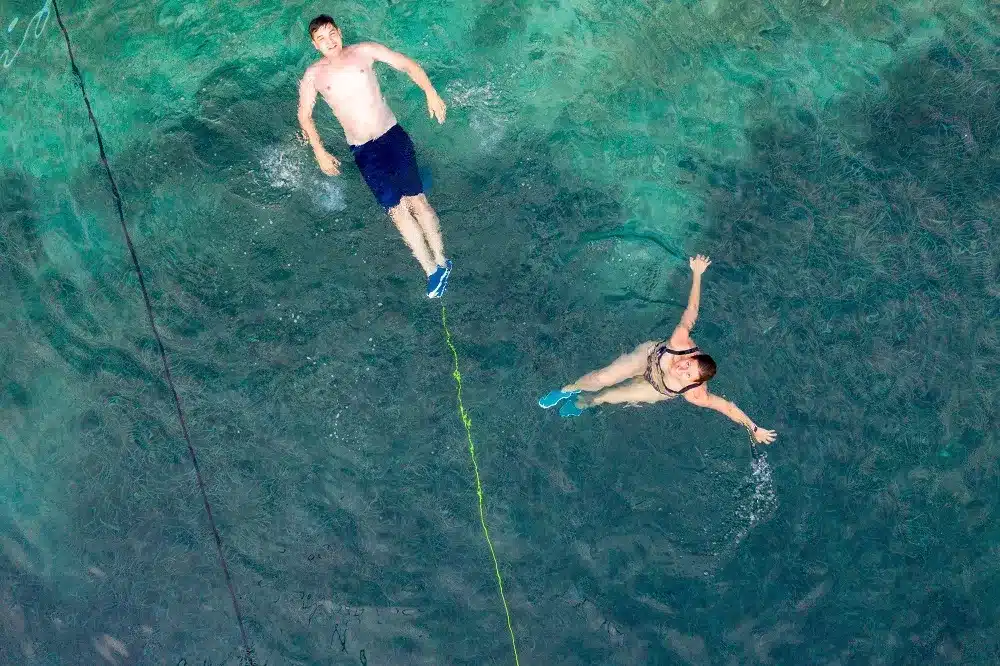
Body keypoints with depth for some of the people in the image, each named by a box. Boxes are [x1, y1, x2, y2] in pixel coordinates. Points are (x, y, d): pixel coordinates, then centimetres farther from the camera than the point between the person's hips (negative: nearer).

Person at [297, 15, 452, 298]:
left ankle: (440, 260, 7)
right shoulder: (313, 75, 1)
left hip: (393, 135, 0)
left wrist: (430, 93, -12)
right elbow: (304, 115, 11)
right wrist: (320, 152, 4)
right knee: (396, 208, -6)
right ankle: (431, 269, 3)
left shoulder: (364, 51, 1)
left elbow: (407, 64, 2)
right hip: (363, 150, 0)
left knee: (416, 199, -8)